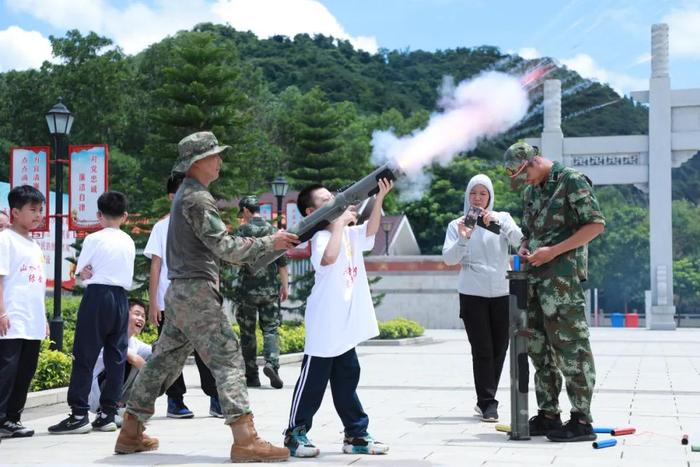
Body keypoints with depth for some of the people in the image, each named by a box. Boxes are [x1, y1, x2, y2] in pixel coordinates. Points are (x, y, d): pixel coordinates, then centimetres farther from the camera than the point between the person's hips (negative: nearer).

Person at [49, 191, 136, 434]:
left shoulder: (94, 239, -5)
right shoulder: (129, 242, 10)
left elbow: (81, 273, 0)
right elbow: (128, 277, 13)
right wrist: (104, 273, 5)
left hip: (97, 296, -5)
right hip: (121, 297, 5)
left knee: (84, 357, -2)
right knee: (116, 357, 6)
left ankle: (79, 414, -5)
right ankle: (108, 414, 7)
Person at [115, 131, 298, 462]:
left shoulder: (187, 194, 18)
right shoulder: (197, 198, -13)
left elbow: (214, 246, 20)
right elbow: (225, 248, -18)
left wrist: (261, 248, 12)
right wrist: (269, 243, -12)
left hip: (181, 291, 10)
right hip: (197, 292, -10)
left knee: (164, 361, 14)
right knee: (228, 360, -11)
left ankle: (130, 434, 20)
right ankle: (245, 441, -16)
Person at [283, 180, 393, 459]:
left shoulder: (348, 233, 13)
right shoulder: (321, 236, -13)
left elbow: (370, 230, 2)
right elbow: (328, 257, -33)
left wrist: (379, 197, -8)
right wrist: (339, 222, -26)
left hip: (346, 325, 8)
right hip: (325, 325, -8)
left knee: (347, 379, 13)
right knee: (313, 380, 0)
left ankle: (356, 435, 20)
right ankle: (295, 433, 11)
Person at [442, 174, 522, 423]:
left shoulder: (503, 218, 8)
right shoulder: (457, 224, 6)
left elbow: (519, 241, -10)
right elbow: (448, 258, -5)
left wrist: (498, 222, -24)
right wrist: (463, 238, -22)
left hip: (502, 293, 2)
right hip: (473, 294, -2)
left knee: (499, 349, 6)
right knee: (482, 350, -7)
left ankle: (486, 401, 19)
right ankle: (487, 403, -2)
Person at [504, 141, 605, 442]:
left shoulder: (572, 180, -5)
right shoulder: (530, 192, 18)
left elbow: (596, 224, -10)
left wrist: (553, 251, -15)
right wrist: (524, 250, 5)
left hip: (563, 274, -8)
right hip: (534, 277, 8)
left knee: (570, 344, -9)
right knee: (538, 346, 9)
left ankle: (581, 420, -5)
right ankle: (547, 415, 16)